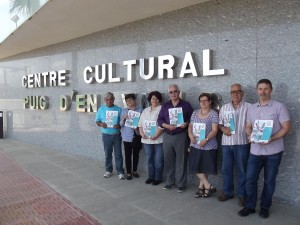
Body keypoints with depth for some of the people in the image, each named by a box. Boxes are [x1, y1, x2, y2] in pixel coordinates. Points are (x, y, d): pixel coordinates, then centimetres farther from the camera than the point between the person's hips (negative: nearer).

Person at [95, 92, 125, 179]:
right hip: (106, 135, 1)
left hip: (117, 135, -1)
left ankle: (120, 172, 12)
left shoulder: (119, 109, -2)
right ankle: (108, 170, 27)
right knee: (108, 154, 13)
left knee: (118, 154, 3)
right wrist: (101, 124, -16)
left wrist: (119, 125, -21)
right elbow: (97, 121, 6)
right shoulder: (101, 109, 2)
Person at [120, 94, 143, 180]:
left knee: (136, 154, 13)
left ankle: (134, 171, 29)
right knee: (128, 155, 3)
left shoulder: (140, 110, 0)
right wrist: (123, 119, -15)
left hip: (137, 136, 0)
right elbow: (121, 124, 4)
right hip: (127, 136, 1)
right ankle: (128, 172, 16)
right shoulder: (124, 110, 6)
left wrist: (138, 127, -19)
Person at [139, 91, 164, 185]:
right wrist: (141, 133, -1)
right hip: (146, 139, 6)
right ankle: (151, 177, 25)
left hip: (158, 140, -5)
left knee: (158, 160, 2)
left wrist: (156, 135, -21)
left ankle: (158, 178, 15)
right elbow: (141, 123, 16)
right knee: (149, 159, 13)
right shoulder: (145, 110, 17)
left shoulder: (162, 109, -4)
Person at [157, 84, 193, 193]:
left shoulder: (186, 105, 5)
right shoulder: (165, 106, 12)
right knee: (168, 160, 8)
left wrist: (186, 124, -16)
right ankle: (170, 182, 21)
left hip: (181, 136, -3)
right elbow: (159, 119, 7)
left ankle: (181, 184, 11)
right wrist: (167, 125, -11)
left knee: (181, 161, 0)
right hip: (167, 136, 3)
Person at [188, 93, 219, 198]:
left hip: (208, 146, -5)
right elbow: (190, 125, 12)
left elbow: (214, 130, -12)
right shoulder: (195, 112, 10)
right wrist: (190, 134, -8)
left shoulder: (213, 114, -6)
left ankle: (201, 187, 19)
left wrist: (206, 140, -24)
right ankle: (209, 186, 17)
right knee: (196, 168, 5)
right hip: (195, 145, 5)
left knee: (205, 168, 4)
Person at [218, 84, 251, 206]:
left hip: (242, 143, -3)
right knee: (226, 169, 10)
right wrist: (223, 128, -6)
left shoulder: (248, 107, 0)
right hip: (226, 143, 4)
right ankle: (227, 191, 25)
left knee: (242, 170, 6)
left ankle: (242, 194, 19)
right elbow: (220, 123, 15)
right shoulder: (224, 108, 12)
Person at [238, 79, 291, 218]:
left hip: (273, 151, -3)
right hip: (255, 151, 4)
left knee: (269, 181, 10)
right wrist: (250, 136, -8)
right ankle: (250, 206, 20)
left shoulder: (279, 107, -7)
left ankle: (265, 207, 27)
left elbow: (286, 128, -9)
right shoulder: (251, 108, 8)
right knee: (250, 179, 5)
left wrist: (271, 139, -22)